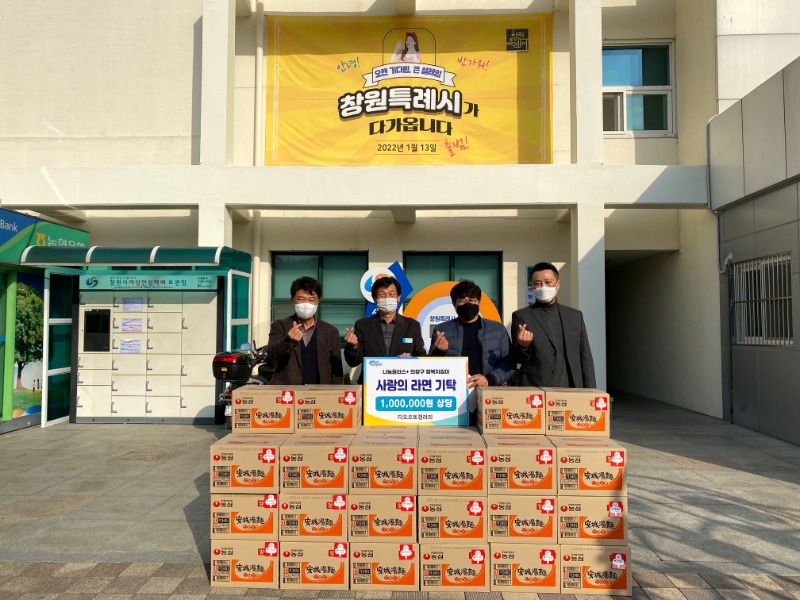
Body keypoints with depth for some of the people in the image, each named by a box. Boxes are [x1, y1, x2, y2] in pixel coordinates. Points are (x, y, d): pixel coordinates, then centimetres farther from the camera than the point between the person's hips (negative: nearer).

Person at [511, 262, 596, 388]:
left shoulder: (575, 316, 9)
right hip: (533, 391, -2)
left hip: (570, 391, 3)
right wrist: (522, 346, -23)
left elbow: (585, 359, 10)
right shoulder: (521, 316, 0)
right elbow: (519, 358, -2)